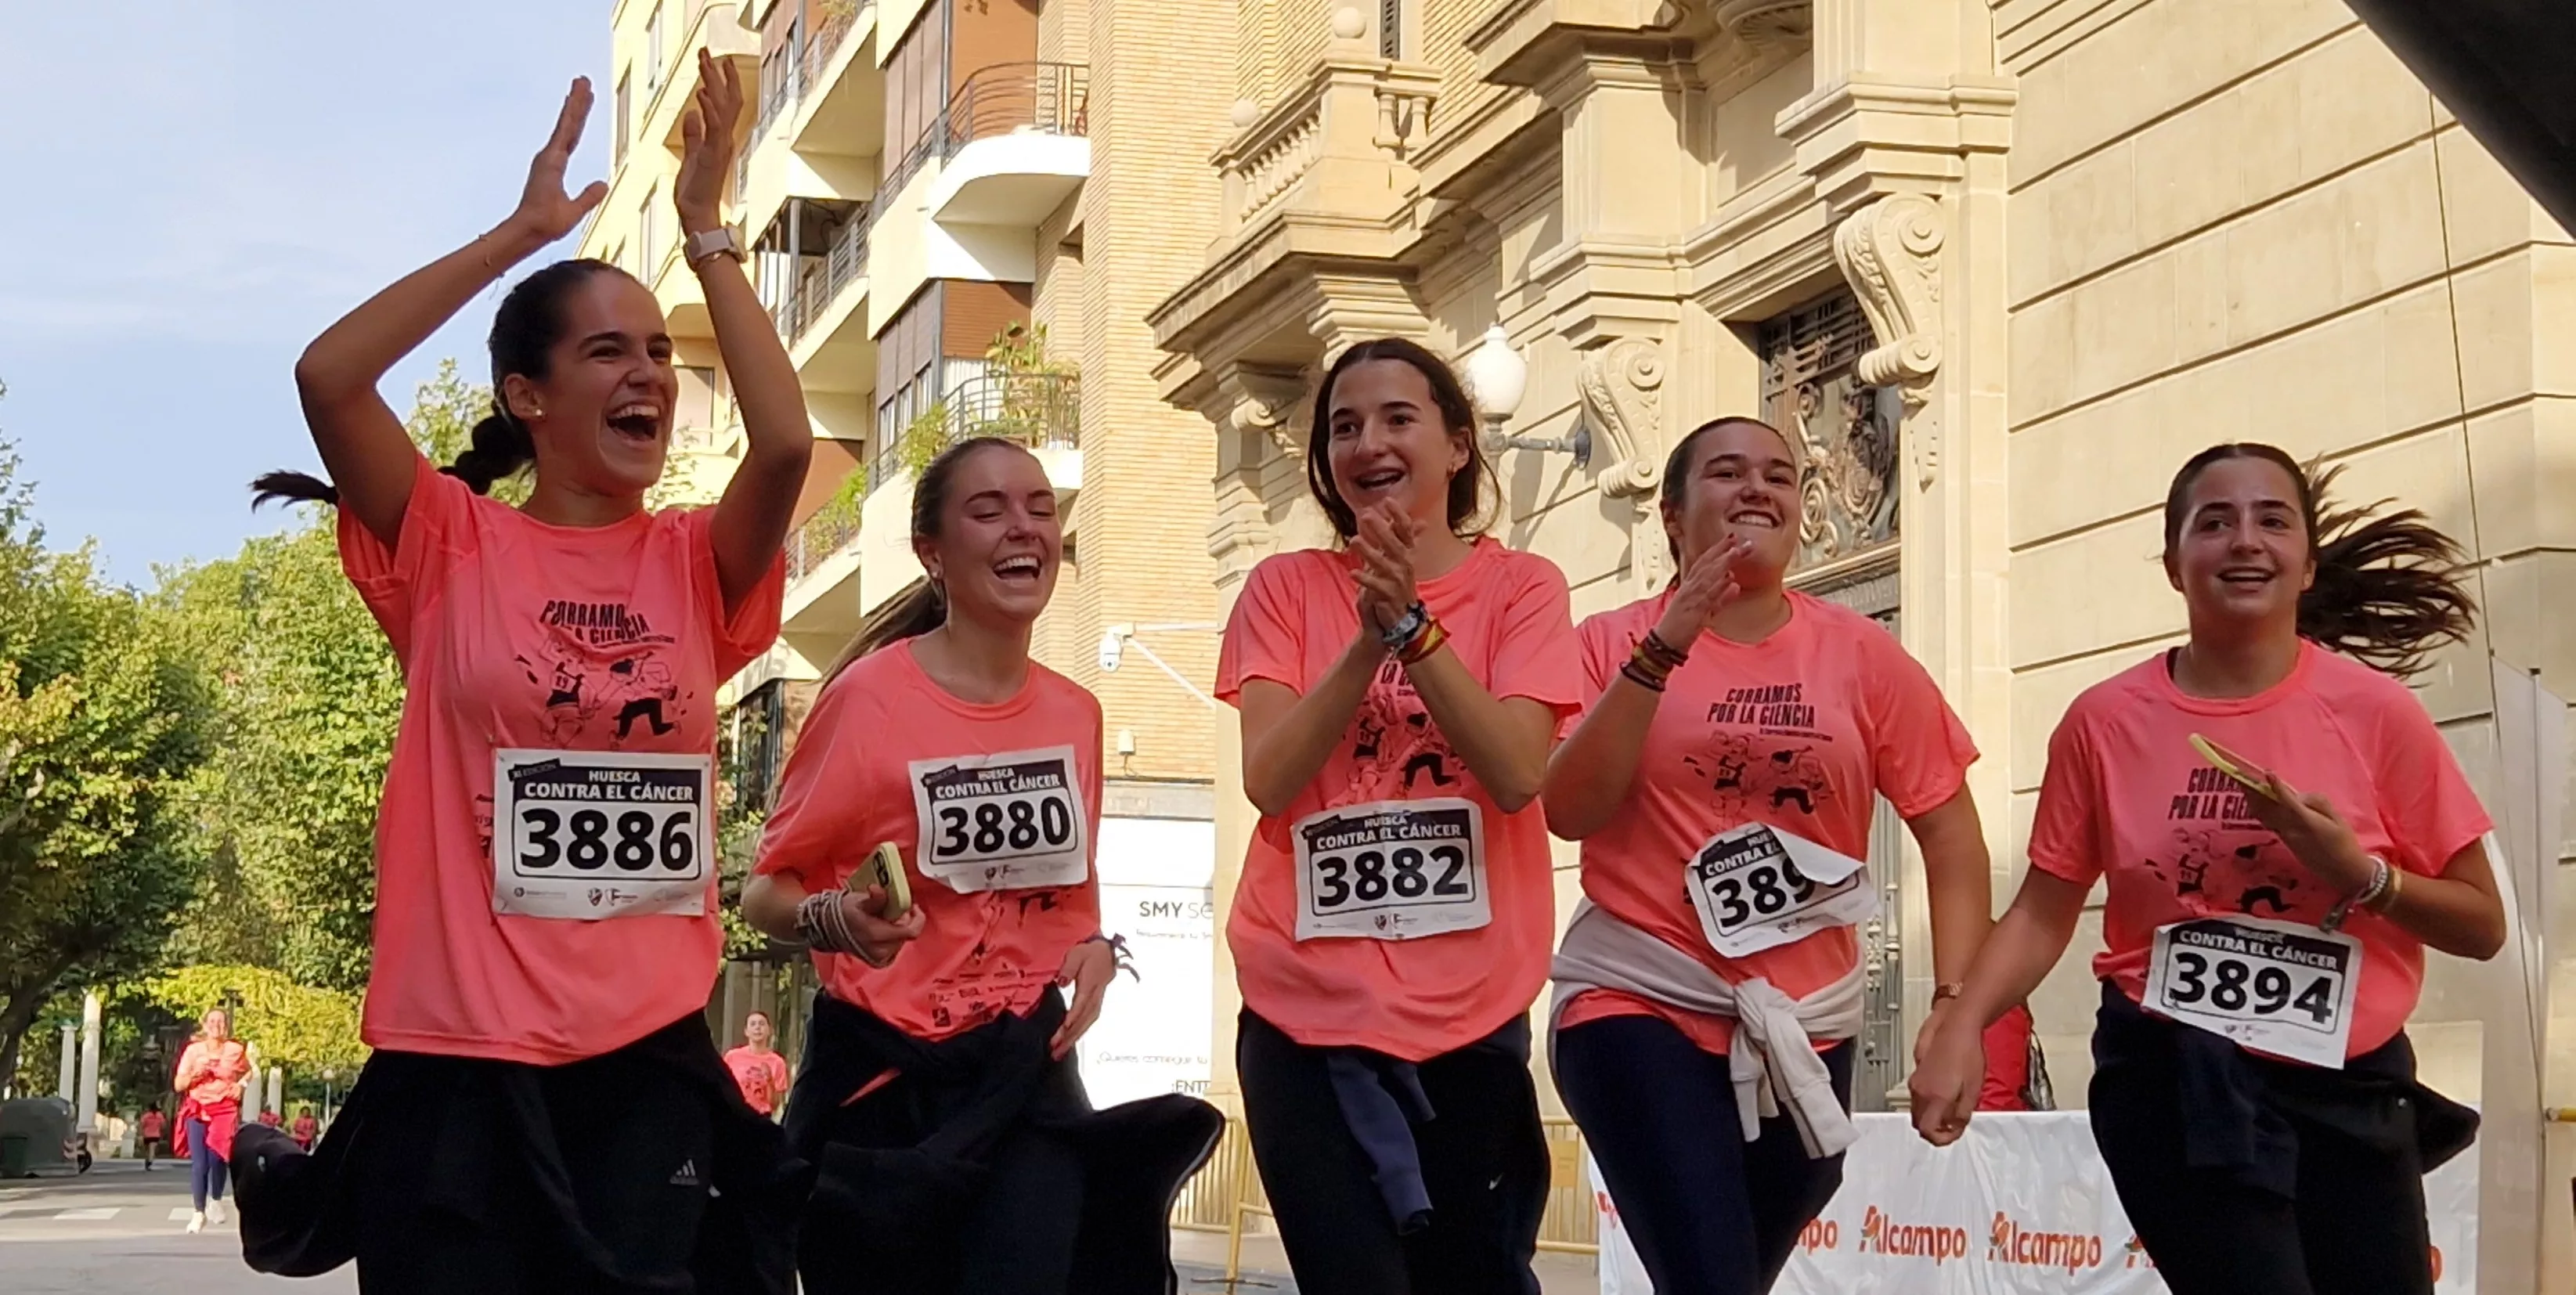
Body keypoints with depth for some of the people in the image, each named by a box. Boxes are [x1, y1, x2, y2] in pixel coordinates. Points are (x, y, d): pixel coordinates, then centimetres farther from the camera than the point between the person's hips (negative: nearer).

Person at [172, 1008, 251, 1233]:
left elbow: (248, 1072, 25)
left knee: (216, 1158, -13)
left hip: (225, 1111, 0)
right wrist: (196, 1073, -13)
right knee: (199, 1163, -9)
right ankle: (199, 1213, -3)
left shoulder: (236, 1050, 5)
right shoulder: (193, 1050, 3)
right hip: (197, 1110, 0)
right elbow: (178, 1085, 5)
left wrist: (241, 1085, 4)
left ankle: (216, 1201, 15)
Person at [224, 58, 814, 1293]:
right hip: (457, 1054, -3)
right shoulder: (452, 546, 0)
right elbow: (328, 377, -15)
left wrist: (707, 235, -7)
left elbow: (784, 444, -13)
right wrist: (521, 233, -10)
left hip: (650, 1057, 3)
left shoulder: (691, 564, 6)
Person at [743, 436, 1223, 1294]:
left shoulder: (1075, 714, 6)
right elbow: (767, 891, -7)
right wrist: (836, 920, -28)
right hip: (887, 1069, -3)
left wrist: (1094, 951, -1)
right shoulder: (870, 697, -12)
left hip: (1026, 1065, 4)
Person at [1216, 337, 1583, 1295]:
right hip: (1307, 1008, 0)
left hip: (1469, 1010, 0)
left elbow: (1518, 773, -13)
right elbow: (1270, 779, -8)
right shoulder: (1287, 587, 4)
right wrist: (1369, 637, -18)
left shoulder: (1520, 586, 1)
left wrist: (1413, 625, -20)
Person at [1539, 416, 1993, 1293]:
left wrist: (1954, 1005, -6)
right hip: (1640, 1005, -3)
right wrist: (1664, 646, -18)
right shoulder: (1617, 642, -1)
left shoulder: (1860, 654, 3)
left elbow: (1950, 831, 4)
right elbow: (1570, 812, -13)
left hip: (1805, 1025, 3)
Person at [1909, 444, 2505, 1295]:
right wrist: (1962, 1031, -13)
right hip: (2176, 1082, -2)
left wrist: (2360, 874, -16)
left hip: (2349, 1091, 2)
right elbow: (2044, 912, 3)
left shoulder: (2375, 711, -3)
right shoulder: (2109, 721, -2)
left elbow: (2482, 923, 2)